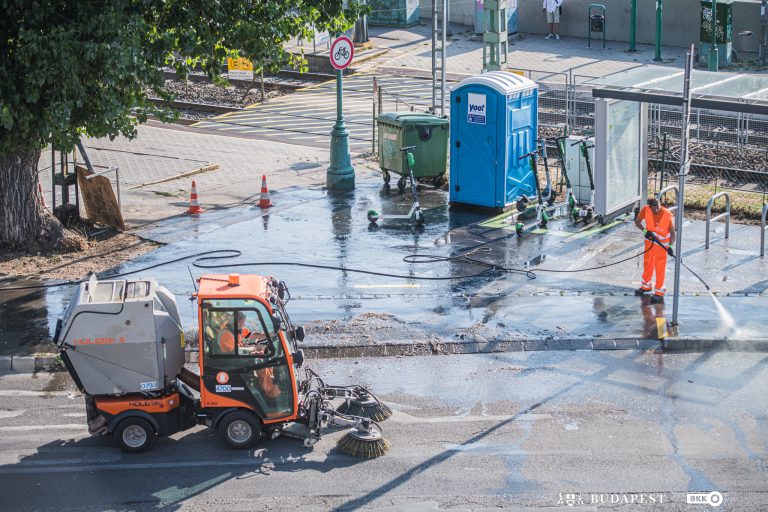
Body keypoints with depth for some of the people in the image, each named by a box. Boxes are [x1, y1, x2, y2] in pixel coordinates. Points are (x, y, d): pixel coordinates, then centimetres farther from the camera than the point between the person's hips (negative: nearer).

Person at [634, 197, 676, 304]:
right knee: (647, 263, 19)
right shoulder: (645, 209, -19)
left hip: (662, 243, -4)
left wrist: (670, 246, -29)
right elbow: (637, 221, -4)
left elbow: (672, 232, -19)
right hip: (650, 240, 4)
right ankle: (646, 286, 38)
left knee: (660, 267, -4)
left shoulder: (667, 215, -26)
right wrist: (645, 230, -20)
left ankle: (659, 292, 3)